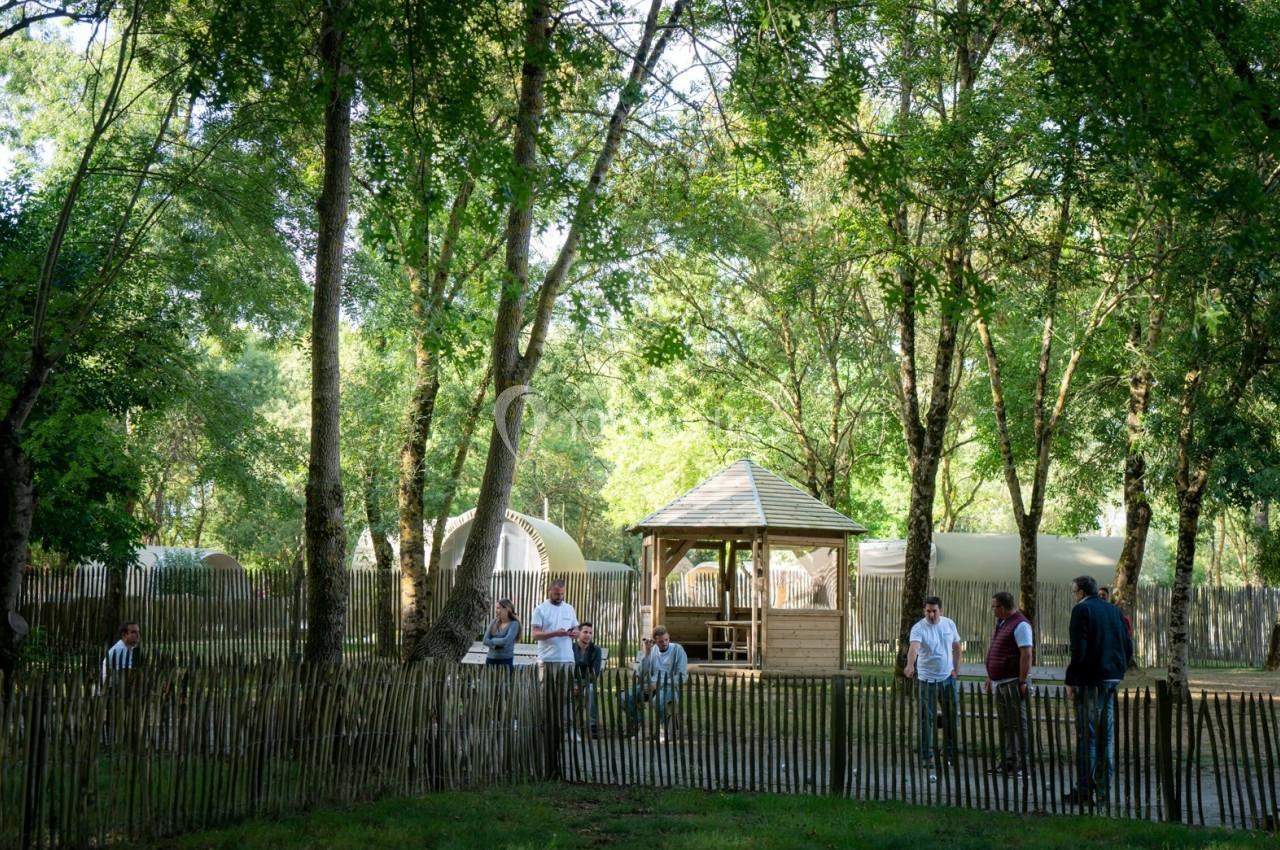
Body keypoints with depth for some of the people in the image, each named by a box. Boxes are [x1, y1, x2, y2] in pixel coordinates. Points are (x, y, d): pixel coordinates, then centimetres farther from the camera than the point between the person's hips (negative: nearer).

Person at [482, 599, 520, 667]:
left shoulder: (514, 624, -6)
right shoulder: (493, 622, 7)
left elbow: (506, 641, -17)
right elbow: (485, 641, 1)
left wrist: (492, 640, -2)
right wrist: (497, 645, -13)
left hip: (505, 660, -4)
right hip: (491, 659, 4)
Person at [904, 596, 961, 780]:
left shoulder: (949, 624, 1)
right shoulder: (918, 628, -16)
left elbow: (956, 646, 13)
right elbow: (914, 647, -34)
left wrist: (957, 668, 6)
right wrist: (910, 665, -52)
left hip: (948, 678, 4)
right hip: (928, 680, -4)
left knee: (951, 718, 12)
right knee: (927, 720, -3)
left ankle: (951, 755, 26)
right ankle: (927, 759, 2)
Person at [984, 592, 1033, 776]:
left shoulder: (1020, 624, -14)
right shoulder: (1002, 623, 16)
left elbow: (1026, 655, -19)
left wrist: (1023, 681, -22)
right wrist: (990, 676, 24)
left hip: (1013, 683, -10)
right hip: (1000, 682, 10)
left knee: (1018, 724, -5)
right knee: (1005, 725, 13)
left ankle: (1020, 766, -3)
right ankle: (1007, 763, 19)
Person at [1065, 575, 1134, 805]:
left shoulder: (1081, 609, -9)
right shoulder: (1113, 610, 12)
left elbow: (1078, 649, -16)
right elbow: (1128, 647, 12)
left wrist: (1070, 681, -10)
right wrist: (1118, 673, 17)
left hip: (1089, 681, -7)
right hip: (1111, 679, 7)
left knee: (1086, 735, -3)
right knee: (1106, 734, 11)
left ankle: (1085, 789, -2)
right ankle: (1103, 789, 15)